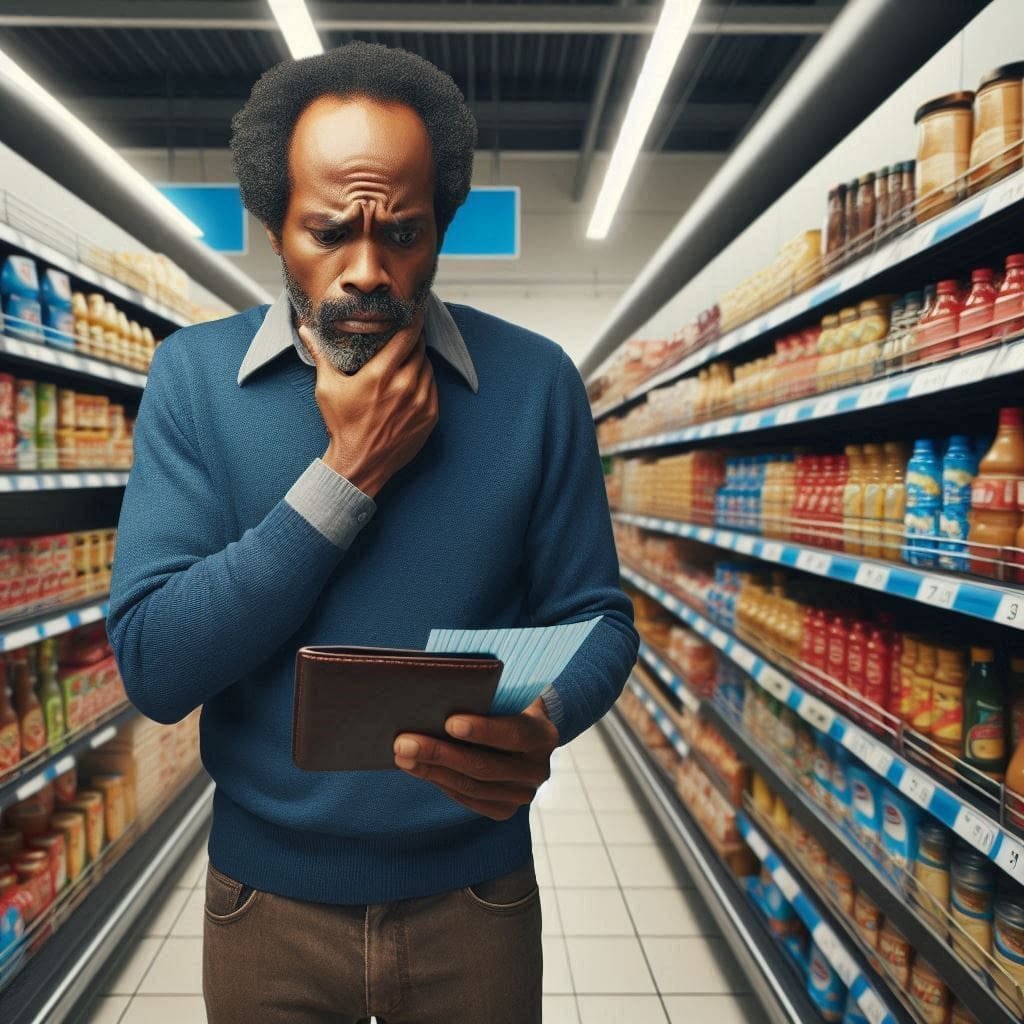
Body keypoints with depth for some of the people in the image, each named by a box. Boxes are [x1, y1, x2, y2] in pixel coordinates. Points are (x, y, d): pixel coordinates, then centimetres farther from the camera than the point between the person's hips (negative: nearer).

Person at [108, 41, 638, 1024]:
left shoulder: (533, 382, -8)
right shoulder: (193, 374, -8)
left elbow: (596, 619, -5)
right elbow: (152, 666, -14)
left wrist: (542, 723, -26)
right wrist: (348, 474, -21)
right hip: (267, 895, 1)